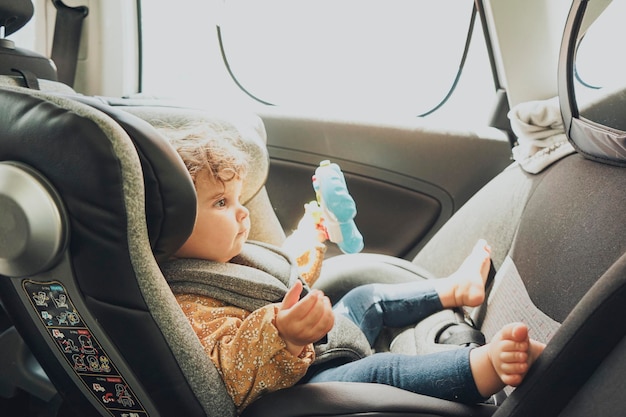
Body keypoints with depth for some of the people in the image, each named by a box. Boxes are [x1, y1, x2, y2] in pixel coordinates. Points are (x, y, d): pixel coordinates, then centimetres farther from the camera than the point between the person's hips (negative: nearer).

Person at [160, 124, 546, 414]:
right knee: (379, 371, -33)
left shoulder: (220, 262, 9)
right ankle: (490, 366, -39)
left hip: (310, 351, 11)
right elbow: (225, 378, -37)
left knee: (367, 298, 19)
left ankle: (454, 289, 35)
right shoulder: (181, 307, -25)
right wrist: (282, 335, -51)